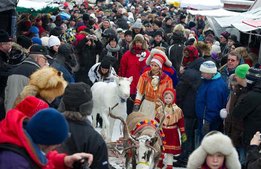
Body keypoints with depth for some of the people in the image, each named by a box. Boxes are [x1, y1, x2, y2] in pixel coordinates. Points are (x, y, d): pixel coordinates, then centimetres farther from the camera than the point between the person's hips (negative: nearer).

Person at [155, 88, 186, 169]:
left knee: (170, 149, 3)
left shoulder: (177, 110, -5)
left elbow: (181, 122, -3)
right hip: (162, 131, 2)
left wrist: (183, 133, -3)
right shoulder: (160, 109, 0)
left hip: (172, 132, -2)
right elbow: (156, 121, 2)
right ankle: (160, 160, 35)